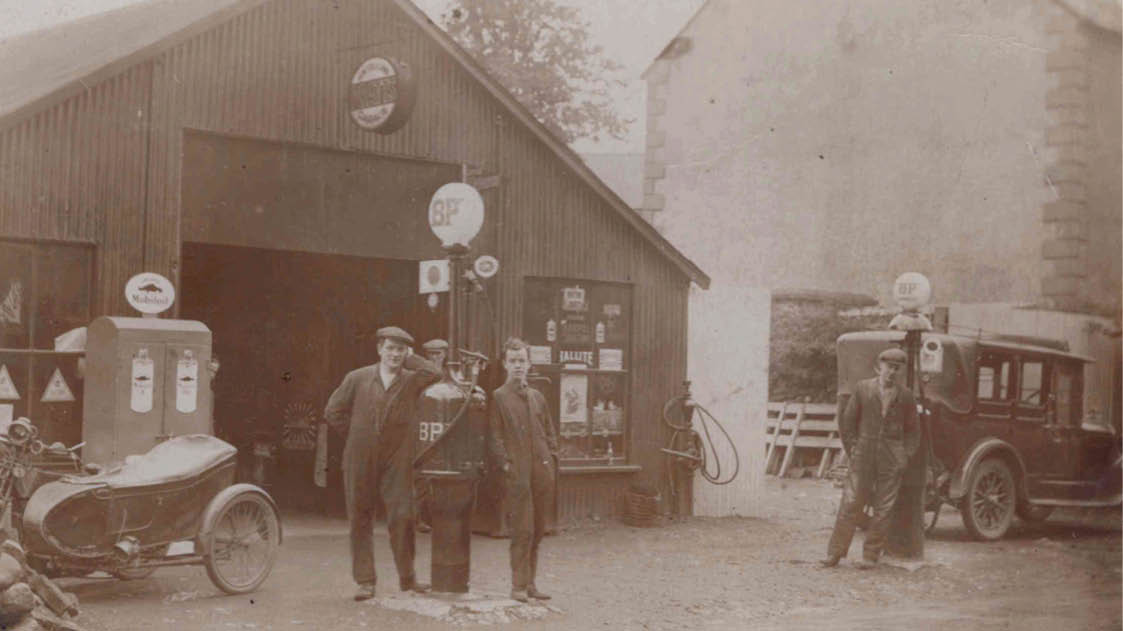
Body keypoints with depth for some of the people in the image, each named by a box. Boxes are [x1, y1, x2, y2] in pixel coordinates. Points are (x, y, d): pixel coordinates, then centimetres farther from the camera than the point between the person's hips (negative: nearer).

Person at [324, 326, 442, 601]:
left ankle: (407, 577, 10)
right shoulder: (357, 378, 6)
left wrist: (410, 359, -5)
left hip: (397, 461, -1)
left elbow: (435, 373, -17)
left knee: (402, 517, -5)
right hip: (360, 461, 1)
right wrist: (357, 433, 5)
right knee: (360, 519, 3)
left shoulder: (412, 380, 5)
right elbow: (333, 412, 10)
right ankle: (365, 581, 11)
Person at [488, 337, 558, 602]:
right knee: (522, 531, -8)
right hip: (518, 473, -5)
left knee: (537, 531, 8)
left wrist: (552, 459, 8)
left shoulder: (537, 397, 17)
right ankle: (518, 586, -1)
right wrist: (505, 464, -12)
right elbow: (495, 436, -3)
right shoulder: (498, 397, 2)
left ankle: (530, 583, 16)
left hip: (542, 472, 5)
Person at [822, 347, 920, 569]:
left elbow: (913, 431, 13)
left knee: (883, 509, 2)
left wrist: (906, 456, 2)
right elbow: (846, 421, 7)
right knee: (851, 504, -2)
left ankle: (870, 556, 11)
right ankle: (834, 554, 5)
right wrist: (852, 450, 1)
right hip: (863, 457, -1)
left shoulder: (906, 396, 5)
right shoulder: (862, 389, 2)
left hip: (891, 460, 1)